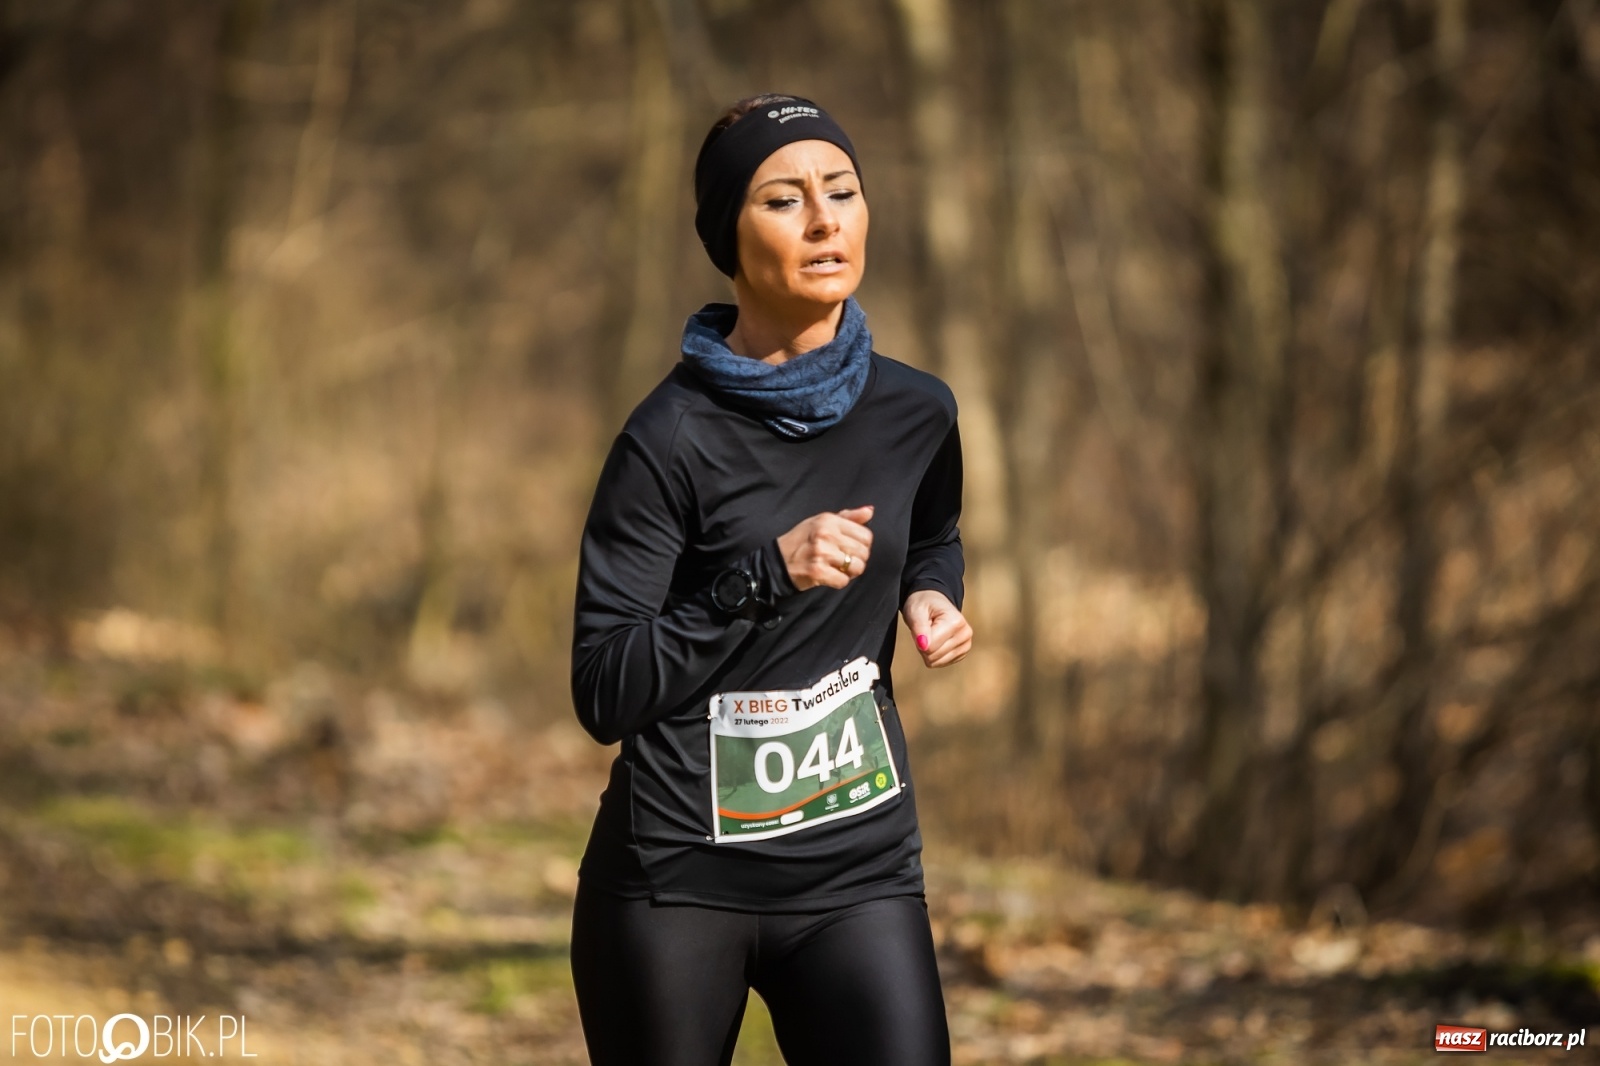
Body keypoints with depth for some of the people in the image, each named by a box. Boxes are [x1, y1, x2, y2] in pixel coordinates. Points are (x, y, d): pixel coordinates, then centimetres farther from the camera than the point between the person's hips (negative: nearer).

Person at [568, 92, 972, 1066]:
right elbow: (604, 692, -14)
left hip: (860, 873, 3)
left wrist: (934, 597, 4)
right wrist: (765, 577, -24)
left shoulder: (917, 415, 3)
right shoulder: (674, 439, -11)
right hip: (677, 881, -3)